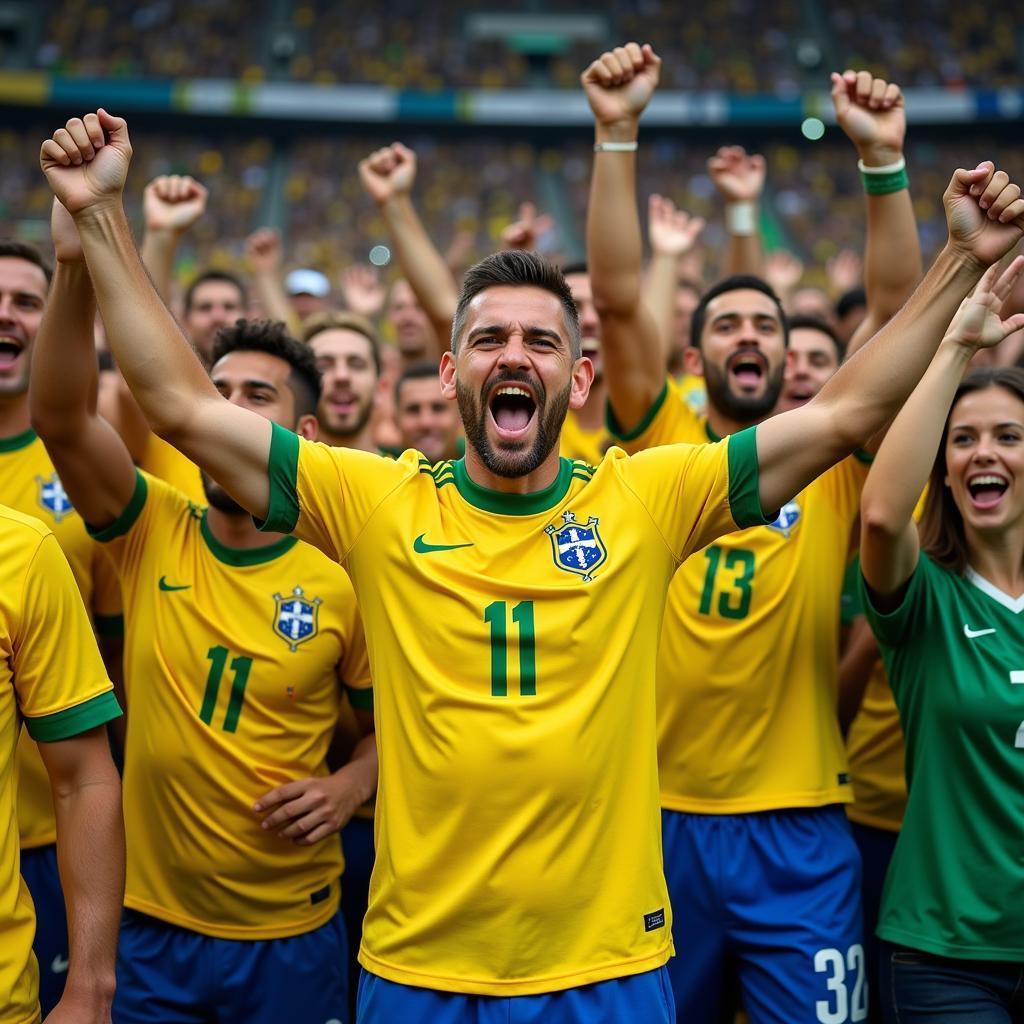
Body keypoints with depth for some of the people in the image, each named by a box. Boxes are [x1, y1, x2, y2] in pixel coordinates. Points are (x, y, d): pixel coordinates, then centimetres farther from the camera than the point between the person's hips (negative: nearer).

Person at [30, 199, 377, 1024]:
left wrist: (349, 787, -14)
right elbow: (61, 417, -22)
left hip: (291, 934, -1)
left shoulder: (342, 581, -8)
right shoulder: (151, 534, -6)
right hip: (150, 925, 1)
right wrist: (77, 264, -35)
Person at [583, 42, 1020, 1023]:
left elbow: (902, 322, -11)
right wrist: (617, 134, -17)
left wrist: (885, 162, -23)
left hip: (798, 828, 0)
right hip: (662, 816, 1)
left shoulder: (832, 455, 3)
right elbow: (617, 299, -9)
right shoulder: (661, 447, 2)